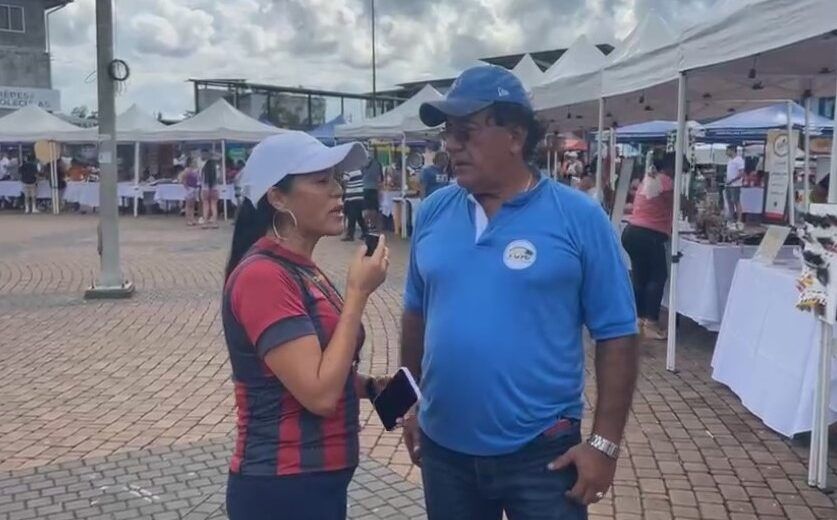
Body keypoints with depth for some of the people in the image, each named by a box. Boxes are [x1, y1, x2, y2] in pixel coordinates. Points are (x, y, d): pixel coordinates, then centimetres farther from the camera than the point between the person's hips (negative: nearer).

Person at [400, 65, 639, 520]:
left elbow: (617, 335, -8)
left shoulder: (578, 217, -10)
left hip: (541, 452, -3)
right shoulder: (433, 213, 0)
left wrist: (605, 442, -10)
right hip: (444, 448, 4)